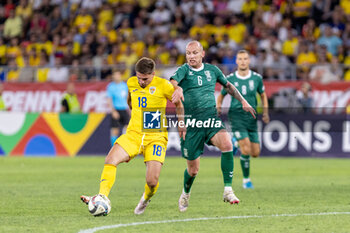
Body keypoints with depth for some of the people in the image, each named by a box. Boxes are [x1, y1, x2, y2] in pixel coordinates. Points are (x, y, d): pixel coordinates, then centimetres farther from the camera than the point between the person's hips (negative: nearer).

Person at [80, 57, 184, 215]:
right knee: (111, 159, -24)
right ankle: (102, 197, -24)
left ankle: (146, 199, 22)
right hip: (133, 135, 3)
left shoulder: (163, 85, -7)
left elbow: (179, 103, 9)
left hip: (156, 137, -3)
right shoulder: (131, 83, 5)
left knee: (152, 181, -14)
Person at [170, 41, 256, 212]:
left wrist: (243, 101, 23)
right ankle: (185, 194, 36)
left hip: (211, 120, 2)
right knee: (193, 169, 2)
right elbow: (172, 82, -24)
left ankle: (228, 190, -22)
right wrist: (177, 88, -46)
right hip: (191, 124, -2)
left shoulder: (212, 70, 11)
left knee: (226, 143, -29)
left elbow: (228, 85, 29)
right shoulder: (184, 70, -2)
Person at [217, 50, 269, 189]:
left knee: (255, 153, 2)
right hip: (237, 116, -3)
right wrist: (218, 106, -7)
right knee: (246, 150, -17)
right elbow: (221, 95, 12)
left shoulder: (257, 78, 3)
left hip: (251, 117, 3)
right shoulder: (230, 79, -1)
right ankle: (246, 179, 1)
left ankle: (236, 142, 33)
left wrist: (265, 112, 8)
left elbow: (263, 95, 18)